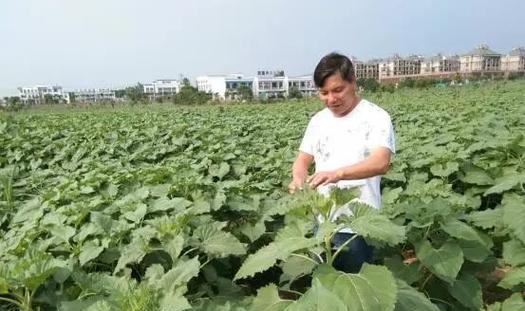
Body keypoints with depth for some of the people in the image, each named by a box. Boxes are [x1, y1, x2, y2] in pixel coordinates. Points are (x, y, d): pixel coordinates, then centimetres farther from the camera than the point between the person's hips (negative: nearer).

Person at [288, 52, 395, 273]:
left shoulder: (376, 117, -10)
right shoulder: (318, 121, 8)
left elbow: (381, 162, -24)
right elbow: (303, 159, 11)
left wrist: (338, 173, -40)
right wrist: (298, 178, -13)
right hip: (323, 221, 5)